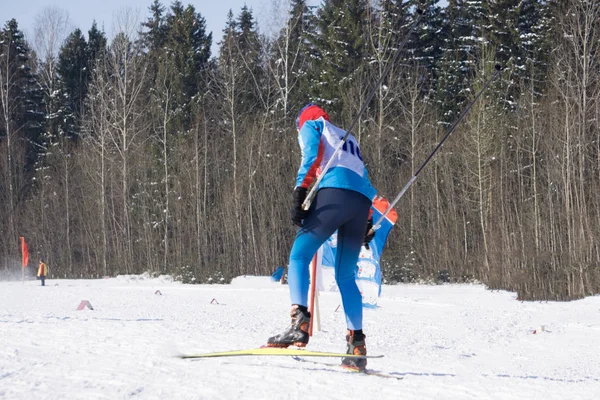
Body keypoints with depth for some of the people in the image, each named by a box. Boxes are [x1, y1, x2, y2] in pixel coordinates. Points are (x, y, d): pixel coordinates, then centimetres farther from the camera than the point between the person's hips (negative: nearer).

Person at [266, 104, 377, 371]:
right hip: (362, 201, 6)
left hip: (334, 191, -6)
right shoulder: (348, 139, 38)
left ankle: (299, 322, -26)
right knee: (346, 276, 11)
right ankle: (356, 343, -2)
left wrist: (300, 190, -11)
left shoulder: (310, 125, 19)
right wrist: (368, 222, 27)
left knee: (299, 256, -4)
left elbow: (312, 154, -1)